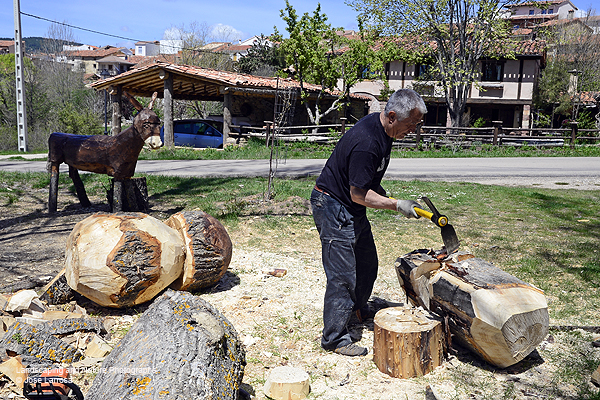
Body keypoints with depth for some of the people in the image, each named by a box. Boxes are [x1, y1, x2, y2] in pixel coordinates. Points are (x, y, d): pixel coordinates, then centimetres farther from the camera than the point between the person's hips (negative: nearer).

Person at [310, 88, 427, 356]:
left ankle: (358, 310, 45)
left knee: (367, 265, 21)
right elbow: (358, 194, -26)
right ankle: (334, 338, 8)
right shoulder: (366, 143, -31)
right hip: (333, 206, -10)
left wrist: (378, 189, 16)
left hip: (353, 210, 10)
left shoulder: (383, 128, 0)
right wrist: (397, 205, -23)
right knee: (343, 275, -6)